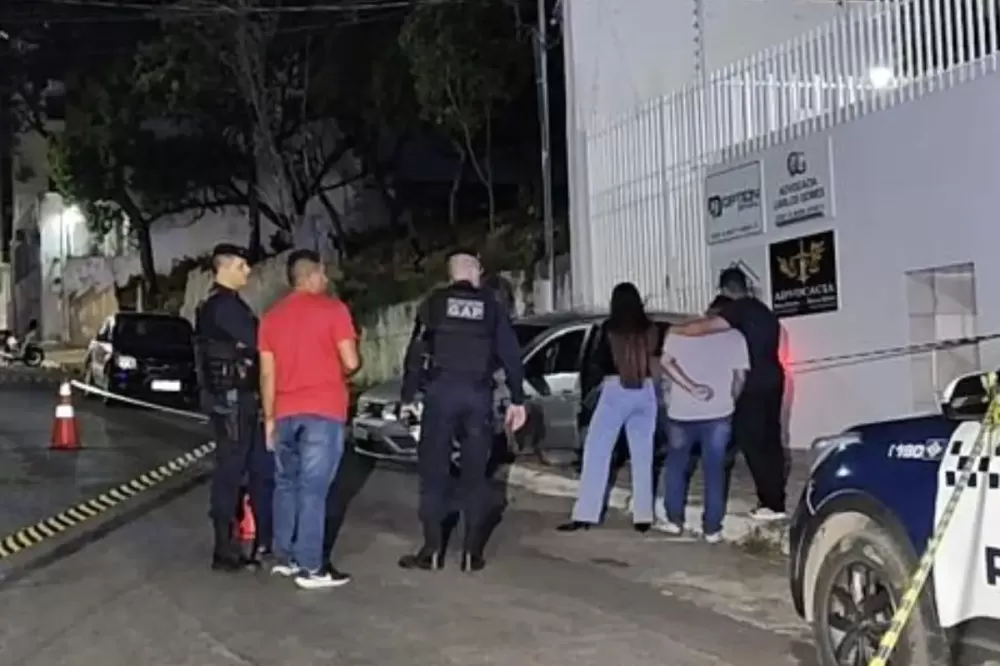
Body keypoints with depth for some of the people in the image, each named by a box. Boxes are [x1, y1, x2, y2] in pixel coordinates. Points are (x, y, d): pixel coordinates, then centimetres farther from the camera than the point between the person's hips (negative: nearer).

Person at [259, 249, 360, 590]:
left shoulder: (272, 316, 11)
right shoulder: (332, 308, -5)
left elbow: (267, 373, 9)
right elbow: (351, 362, -10)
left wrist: (269, 417, 13)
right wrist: (343, 370, 13)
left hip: (285, 413, 5)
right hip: (323, 411, -5)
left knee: (286, 484, 16)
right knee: (313, 488, -5)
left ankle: (283, 557, 18)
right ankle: (310, 567, -4)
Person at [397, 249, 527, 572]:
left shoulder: (435, 302, 7)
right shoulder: (491, 305, 11)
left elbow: (416, 352, 1)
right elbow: (511, 354, 7)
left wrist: (407, 396, 4)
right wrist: (517, 400, 11)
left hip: (441, 391, -1)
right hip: (479, 394, 2)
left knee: (434, 470, 3)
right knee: (475, 474, 6)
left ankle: (433, 550, 1)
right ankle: (472, 552, 5)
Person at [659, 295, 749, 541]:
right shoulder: (735, 337, 4)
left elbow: (665, 361, -9)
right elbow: (740, 377, 4)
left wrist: (691, 387, -13)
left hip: (681, 411, 1)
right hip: (718, 413, 0)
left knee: (676, 464, 18)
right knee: (714, 470, 8)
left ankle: (674, 520, 18)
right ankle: (712, 528, 8)